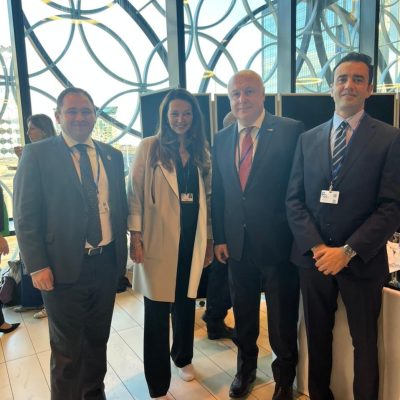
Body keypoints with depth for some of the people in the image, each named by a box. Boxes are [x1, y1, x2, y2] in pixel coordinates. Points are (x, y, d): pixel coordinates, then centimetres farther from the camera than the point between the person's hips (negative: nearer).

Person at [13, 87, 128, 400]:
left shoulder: (112, 156, 8)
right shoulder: (37, 154, -5)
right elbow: (25, 216, -7)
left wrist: (122, 250, 7)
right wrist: (37, 266, -12)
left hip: (107, 263, 5)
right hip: (64, 268, -4)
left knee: (98, 340, 20)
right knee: (67, 350, 10)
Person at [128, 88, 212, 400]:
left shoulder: (202, 151, 10)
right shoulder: (149, 147, -2)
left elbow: (207, 198, 11)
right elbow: (135, 194, -5)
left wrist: (209, 239, 11)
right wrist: (135, 236, -11)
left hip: (192, 239, 4)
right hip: (158, 239, -4)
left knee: (186, 303, 17)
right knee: (157, 312, 4)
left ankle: (183, 357, 43)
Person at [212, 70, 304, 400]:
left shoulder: (291, 130, -9)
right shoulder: (222, 139, 6)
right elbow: (218, 194, 9)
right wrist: (220, 238, 6)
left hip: (278, 242, -4)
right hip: (237, 244, 4)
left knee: (283, 319, 13)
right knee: (243, 314, 21)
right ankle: (246, 368, 45)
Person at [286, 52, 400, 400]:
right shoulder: (308, 139, 7)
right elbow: (294, 199, 2)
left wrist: (348, 251, -17)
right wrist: (316, 247, -11)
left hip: (361, 261, -3)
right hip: (313, 257, 3)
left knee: (364, 343, 14)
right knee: (317, 338, 18)